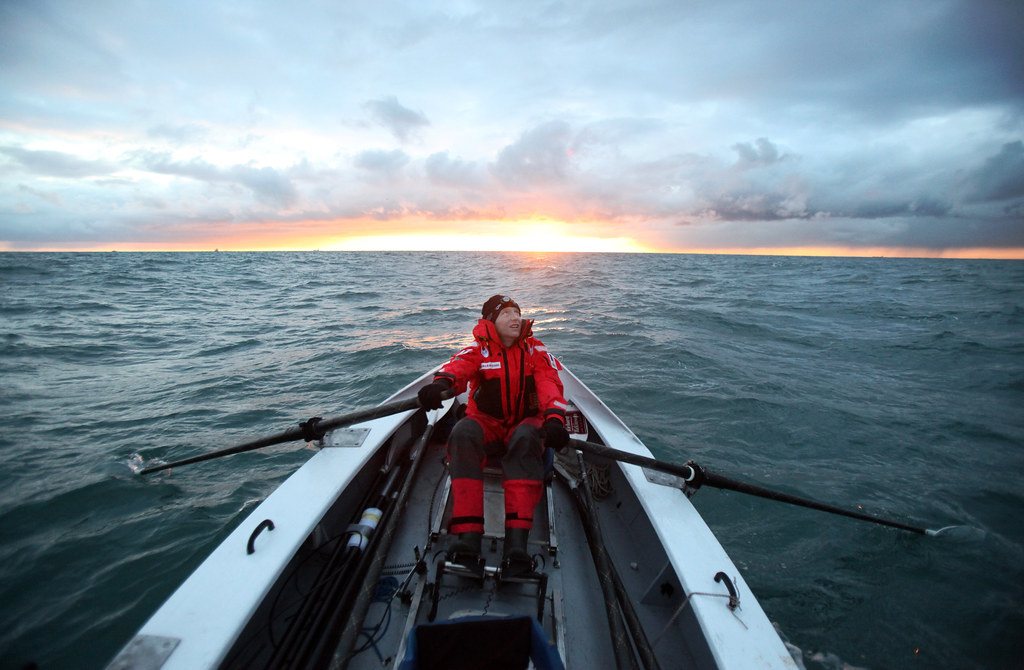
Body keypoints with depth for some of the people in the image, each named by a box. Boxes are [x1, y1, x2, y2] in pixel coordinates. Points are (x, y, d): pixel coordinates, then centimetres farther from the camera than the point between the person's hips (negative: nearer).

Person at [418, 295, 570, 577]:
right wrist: (441, 383, -48)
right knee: (463, 433, -34)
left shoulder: (535, 350, 4)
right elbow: (458, 366, -22)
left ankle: (516, 542, -45)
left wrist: (554, 419, -33)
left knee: (526, 437, -36)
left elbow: (550, 384, -12)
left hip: (525, 423, 0)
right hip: (487, 424, 0)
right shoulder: (479, 350, 0)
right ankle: (468, 541, -41)